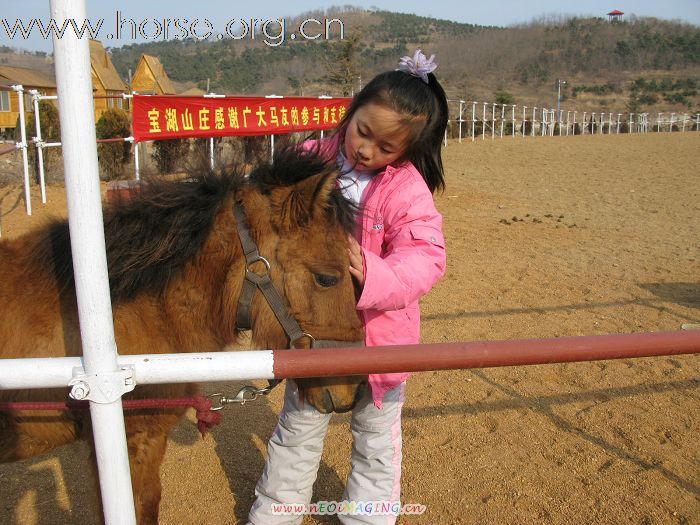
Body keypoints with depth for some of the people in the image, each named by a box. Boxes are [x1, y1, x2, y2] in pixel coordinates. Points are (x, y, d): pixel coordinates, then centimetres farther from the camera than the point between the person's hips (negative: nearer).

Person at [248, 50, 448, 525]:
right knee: (298, 427, 21)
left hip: (378, 330, -2)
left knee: (377, 436, 19)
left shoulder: (407, 189, -19)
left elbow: (425, 258, -28)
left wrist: (373, 275, -47)